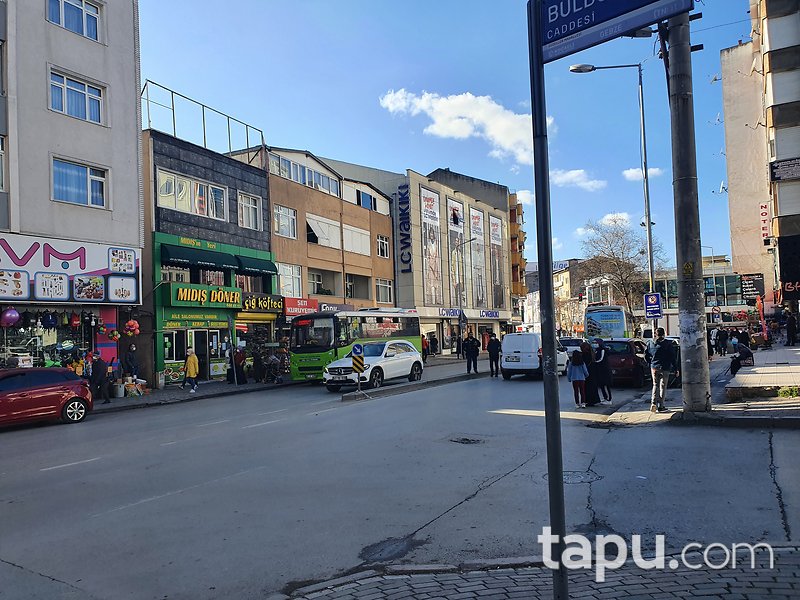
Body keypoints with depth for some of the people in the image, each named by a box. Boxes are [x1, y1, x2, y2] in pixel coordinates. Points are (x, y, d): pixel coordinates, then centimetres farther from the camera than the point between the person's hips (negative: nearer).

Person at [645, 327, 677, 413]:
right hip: (664, 368, -3)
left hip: (654, 368, 3)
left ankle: (653, 403, -2)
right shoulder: (668, 343, -8)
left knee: (655, 385, 14)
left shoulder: (650, 343, 3)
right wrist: (675, 368, -1)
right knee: (663, 386, 5)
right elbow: (672, 357, -7)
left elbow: (646, 355, 7)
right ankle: (660, 406, 7)